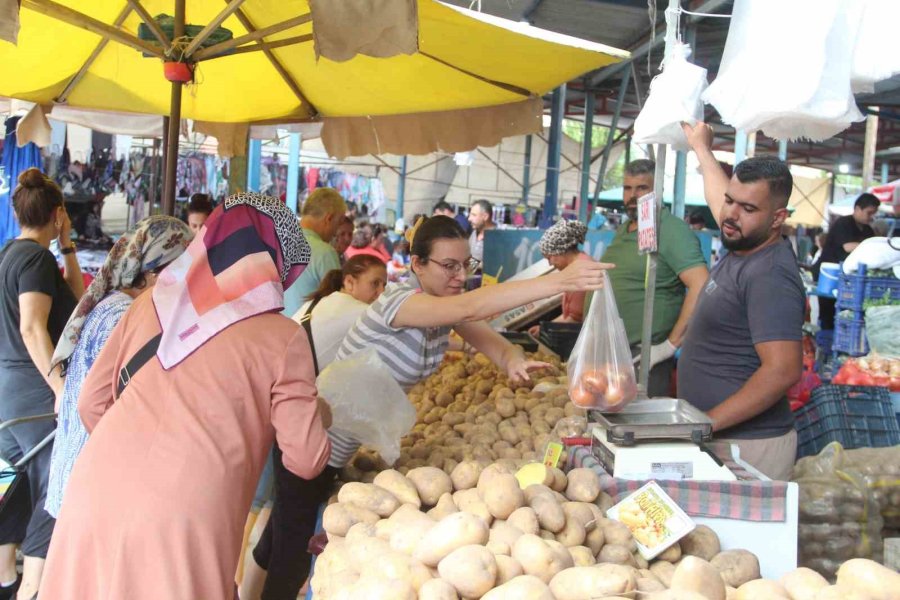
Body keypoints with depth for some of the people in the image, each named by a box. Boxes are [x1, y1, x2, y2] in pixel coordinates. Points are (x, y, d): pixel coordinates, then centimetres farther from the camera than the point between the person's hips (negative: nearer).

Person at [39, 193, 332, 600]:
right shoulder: (282, 337, -1)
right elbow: (305, 460, 2)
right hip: (180, 521, -4)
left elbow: (91, 404, 15)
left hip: (93, 497, 4)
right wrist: (320, 415, 22)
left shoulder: (150, 303, 10)